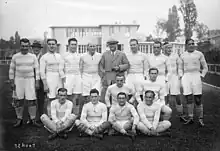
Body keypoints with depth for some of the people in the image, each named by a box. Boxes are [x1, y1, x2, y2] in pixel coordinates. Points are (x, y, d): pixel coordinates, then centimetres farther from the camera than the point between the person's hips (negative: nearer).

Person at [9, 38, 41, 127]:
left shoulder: (33, 57, 2)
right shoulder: (15, 57, 3)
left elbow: (37, 70, 2)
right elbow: (11, 70, 7)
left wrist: (37, 82, -3)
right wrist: (12, 82, 2)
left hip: (30, 80, -1)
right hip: (18, 80, 1)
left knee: (32, 100, -4)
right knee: (18, 101, 4)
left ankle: (33, 119, 7)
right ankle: (19, 119, 17)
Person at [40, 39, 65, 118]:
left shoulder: (59, 56, 12)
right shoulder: (44, 57, -1)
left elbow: (61, 70, 8)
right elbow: (42, 71, -4)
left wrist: (63, 82, 4)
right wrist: (45, 84, -9)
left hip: (59, 79, 4)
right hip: (50, 78, -4)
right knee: (51, 99, -5)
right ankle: (50, 117, 4)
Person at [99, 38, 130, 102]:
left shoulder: (122, 54, 11)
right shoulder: (105, 54, 16)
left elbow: (127, 65, 8)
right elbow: (100, 65, 14)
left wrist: (119, 67, -9)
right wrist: (102, 76, 3)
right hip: (107, 79, 1)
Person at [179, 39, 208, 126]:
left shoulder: (199, 54, 8)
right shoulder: (183, 55, 13)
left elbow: (205, 67, 12)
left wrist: (202, 75, -1)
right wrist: (181, 76, 7)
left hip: (196, 76, -1)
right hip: (186, 76, 2)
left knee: (198, 99, -3)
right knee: (189, 99, 1)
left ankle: (200, 119, 6)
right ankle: (190, 118, 9)